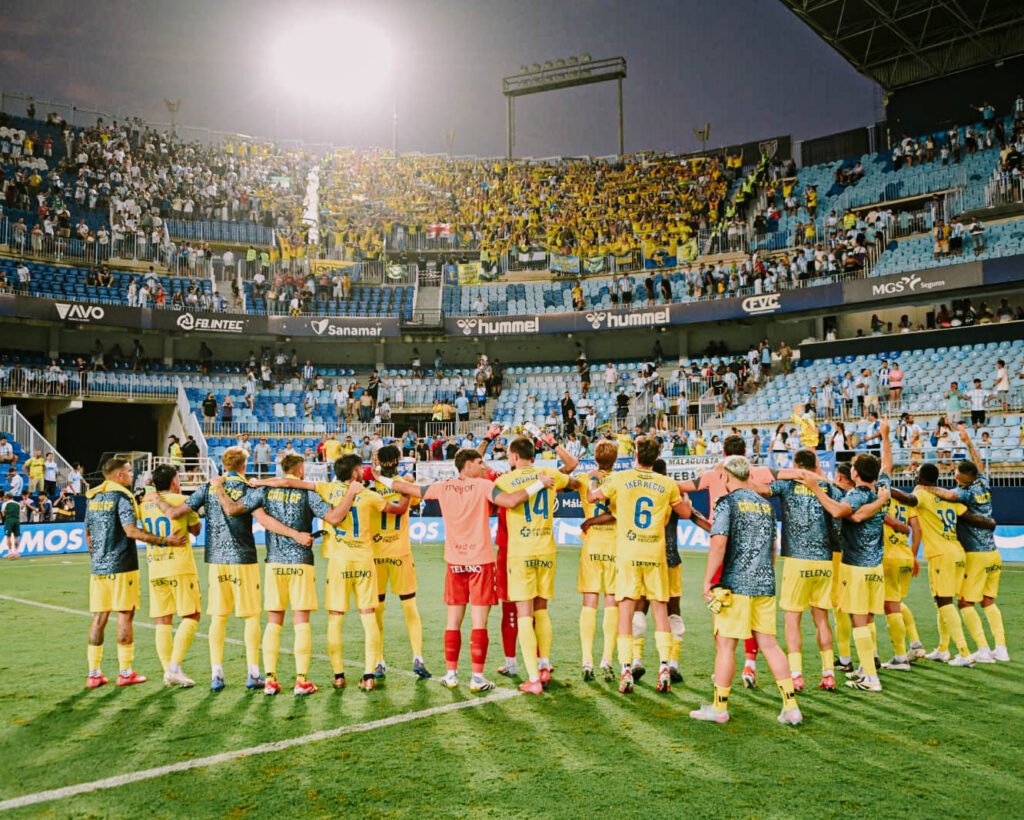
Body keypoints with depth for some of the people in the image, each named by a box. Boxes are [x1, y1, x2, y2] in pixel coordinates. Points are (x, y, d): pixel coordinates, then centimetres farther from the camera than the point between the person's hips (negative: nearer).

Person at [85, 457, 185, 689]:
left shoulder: (93, 497, 12)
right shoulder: (121, 496, -11)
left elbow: (88, 534, 18)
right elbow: (131, 531, -21)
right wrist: (164, 540, -22)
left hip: (98, 566, 7)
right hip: (122, 566, -7)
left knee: (99, 617, 9)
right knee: (125, 615, 1)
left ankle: (94, 673, 12)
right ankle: (125, 672, 5)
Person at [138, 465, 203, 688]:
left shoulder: (144, 503, 8)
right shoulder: (181, 500, -4)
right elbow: (196, 529, 6)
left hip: (155, 568, 5)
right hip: (180, 566, -5)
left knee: (163, 621, 8)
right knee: (191, 616, 1)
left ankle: (168, 671, 8)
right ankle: (175, 667, -9)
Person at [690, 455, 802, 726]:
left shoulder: (727, 503, -6)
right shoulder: (766, 505, 14)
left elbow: (719, 544, -16)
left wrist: (707, 581, -11)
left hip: (735, 585, -6)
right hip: (765, 585, 6)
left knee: (725, 644, 2)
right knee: (768, 643, 10)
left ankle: (719, 707, 10)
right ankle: (791, 707, 7)